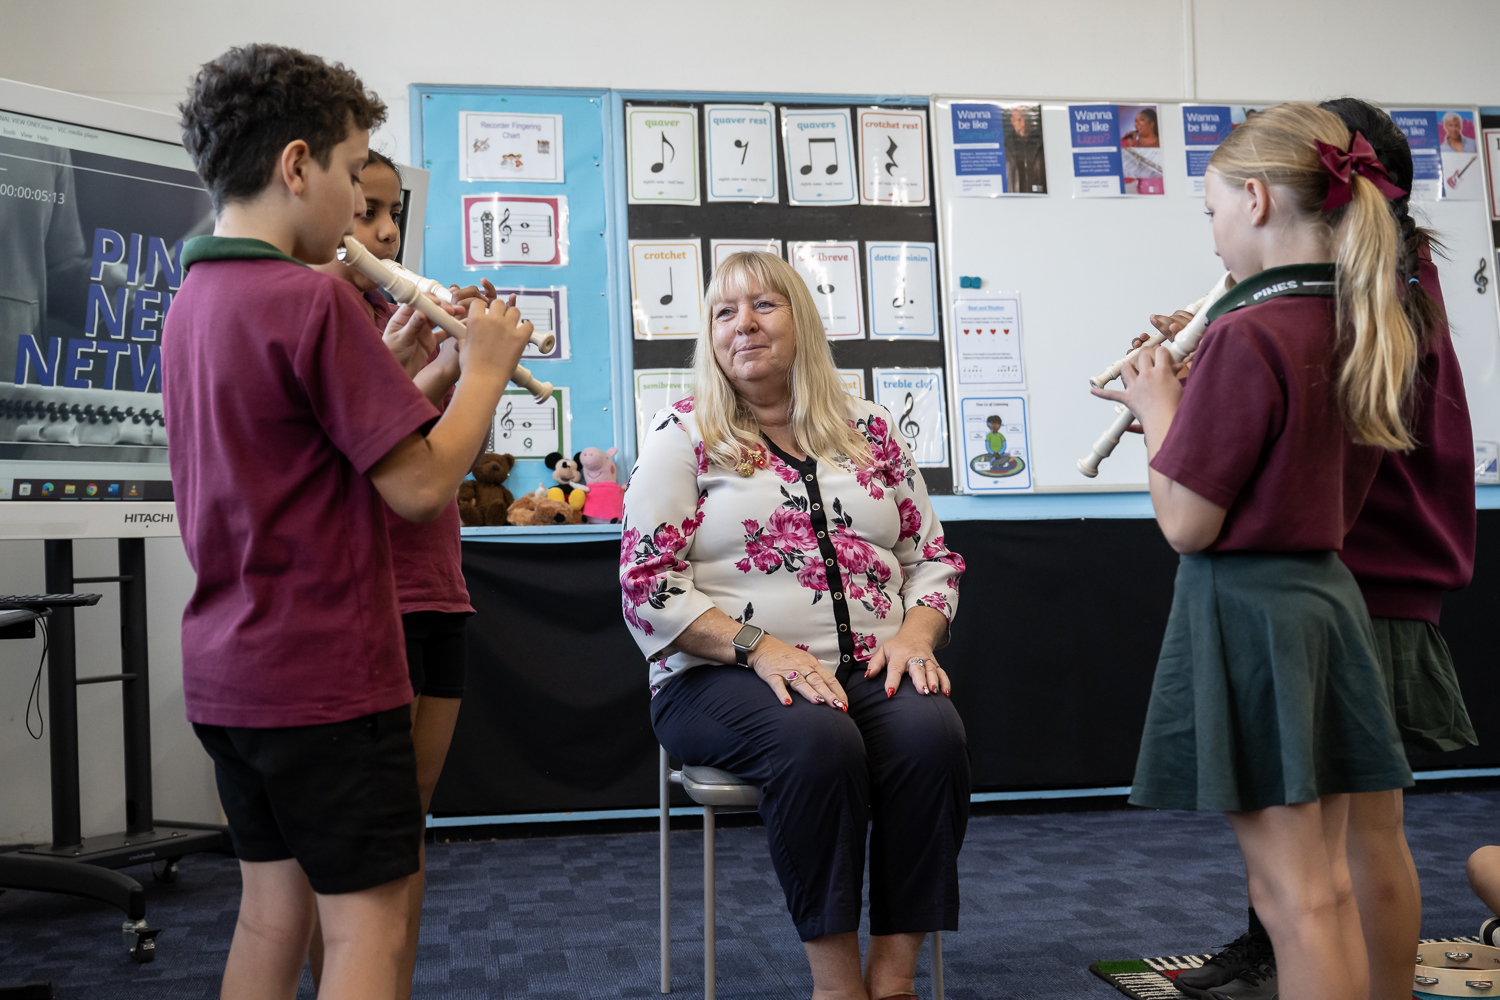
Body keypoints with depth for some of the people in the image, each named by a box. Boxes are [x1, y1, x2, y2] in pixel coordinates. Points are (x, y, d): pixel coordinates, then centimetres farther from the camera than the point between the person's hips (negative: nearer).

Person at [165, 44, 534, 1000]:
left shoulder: (193, 301, 10)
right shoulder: (311, 299, -18)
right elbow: (422, 484, -18)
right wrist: (487, 369, -4)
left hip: (225, 671, 9)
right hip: (326, 673, -9)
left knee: (273, 905, 17)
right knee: (369, 921, 2)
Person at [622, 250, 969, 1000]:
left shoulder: (868, 429, 15)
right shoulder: (682, 435, 5)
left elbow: (933, 556, 16)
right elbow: (647, 586, -4)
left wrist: (915, 634, -5)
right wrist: (761, 647, -16)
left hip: (870, 671, 3)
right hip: (722, 676, -3)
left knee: (932, 733, -28)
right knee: (817, 741, -34)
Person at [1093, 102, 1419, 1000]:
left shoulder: (1249, 334, -19)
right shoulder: (1369, 330, 7)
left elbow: (1186, 524, -17)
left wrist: (1158, 409, -3)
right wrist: (1191, 402, 12)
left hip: (1247, 609, -8)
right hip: (1329, 597, 9)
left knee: (1293, 897, 0)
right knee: (1330, 887, 15)